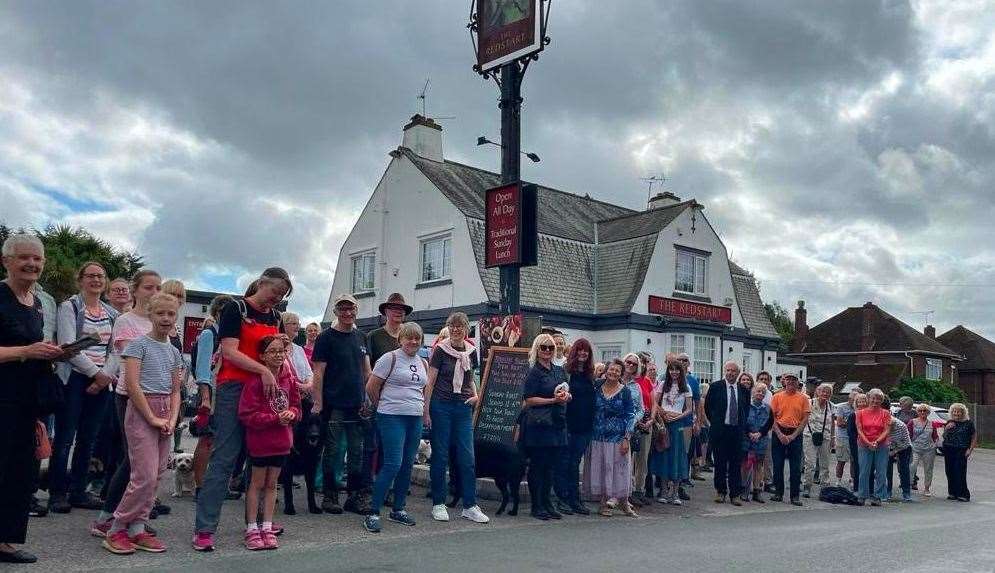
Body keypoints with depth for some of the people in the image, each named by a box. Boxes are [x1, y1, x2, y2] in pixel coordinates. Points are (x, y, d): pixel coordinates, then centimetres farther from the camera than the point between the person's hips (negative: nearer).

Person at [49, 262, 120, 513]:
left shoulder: (112, 313, 13)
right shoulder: (69, 307, -2)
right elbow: (68, 346, -12)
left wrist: (107, 377, -4)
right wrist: (97, 373, -13)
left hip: (101, 382, 5)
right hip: (74, 379, -5)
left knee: (88, 439, 8)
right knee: (64, 439, -2)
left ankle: (78, 491, 17)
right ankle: (57, 493, 9)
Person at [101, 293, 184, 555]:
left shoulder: (174, 352, 13)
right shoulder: (139, 344, -6)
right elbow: (132, 385, -13)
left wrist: (172, 420, -1)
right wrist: (152, 418, -14)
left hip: (165, 413, 7)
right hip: (141, 412, -6)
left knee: (156, 476, 5)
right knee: (145, 476, -10)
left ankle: (137, 529, 13)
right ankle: (116, 530, 4)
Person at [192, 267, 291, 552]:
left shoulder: (275, 317, 15)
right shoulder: (236, 309, -4)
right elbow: (229, 352, -13)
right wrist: (264, 370, -20)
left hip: (265, 389, 6)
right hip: (234, 388, -6)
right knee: (224, 458, -8)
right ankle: (204, 529, -4)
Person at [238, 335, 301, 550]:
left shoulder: (289, 377, 3)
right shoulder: (255, 380, -15)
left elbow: (296, 404, 12)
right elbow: (247, 414, -17)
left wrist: (291, 413, -10)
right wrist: (276, 418, -21)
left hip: (282, 438, 5)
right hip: (260, 440, -5)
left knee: (272, 484, 13)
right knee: (257, 483, 6)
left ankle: (267, 528, 22)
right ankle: (252, 529, 18)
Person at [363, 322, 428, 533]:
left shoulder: (423, 363, 14)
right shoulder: (390, 358, -6)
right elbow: (371, 387, -6)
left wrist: (422, 408, 13)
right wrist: (383, 407, 4)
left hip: (415, 419, 7)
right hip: (392, 417, -7)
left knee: (407, 465, 10)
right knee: (393, 464, -12)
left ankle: (398, 510, 23)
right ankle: (373, 513, -4)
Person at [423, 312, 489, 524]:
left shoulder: (471, 352, 7)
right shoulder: (440, 350, -4)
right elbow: (430, 383, -4)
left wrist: (475, 394, 2)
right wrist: (426, 411, -8)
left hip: (463, 408, 4)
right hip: (441, 407, -3)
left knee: (467, 458, 1)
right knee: (440, 457, 2)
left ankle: (470, 506, 8)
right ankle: (438, 504, 13)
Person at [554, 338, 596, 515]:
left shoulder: (590, 375, 13)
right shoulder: (565, 372, -5)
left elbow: (593, 399, 16)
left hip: (584, 427, 5)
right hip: (568, 425, -5)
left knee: (575, 464, 11)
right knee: (564, 462, 2)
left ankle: (575, 500, 16)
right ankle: (562, 499, 9)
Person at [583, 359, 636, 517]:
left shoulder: (625, 392, -3)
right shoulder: (597, 390, 4)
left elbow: (630, 416, -4)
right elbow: (591, 413, 12)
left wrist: (626, 439, -11)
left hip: (617, 438, -2)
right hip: (598, 437, 3)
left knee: (618, 470, 1)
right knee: (600, 469, 5)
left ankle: (623, 502, 16)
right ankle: (604, 502, 14)